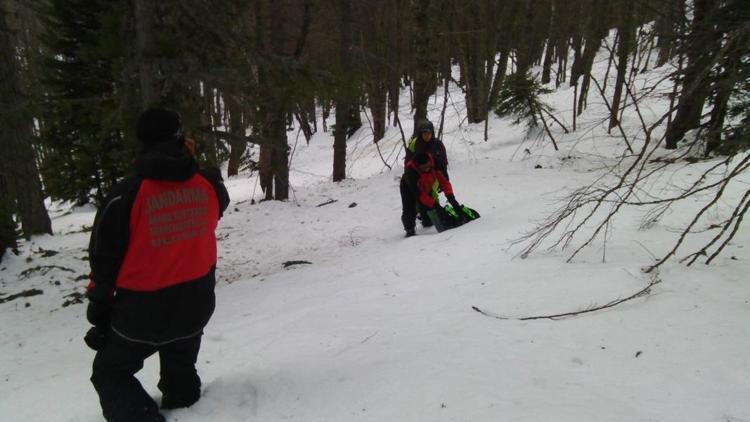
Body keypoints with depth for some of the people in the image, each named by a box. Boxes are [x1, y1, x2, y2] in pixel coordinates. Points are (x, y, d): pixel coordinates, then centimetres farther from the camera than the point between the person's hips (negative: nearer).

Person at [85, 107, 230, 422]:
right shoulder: (209, 185, -12)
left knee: (111, 372, 18)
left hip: (143, 310, -4)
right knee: (181, 369, 28)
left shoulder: (126, 195, -20)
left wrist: (99, 310, 2)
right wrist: (189, 161, 11)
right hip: (195, 304, 4)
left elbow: (104, 258, -11)